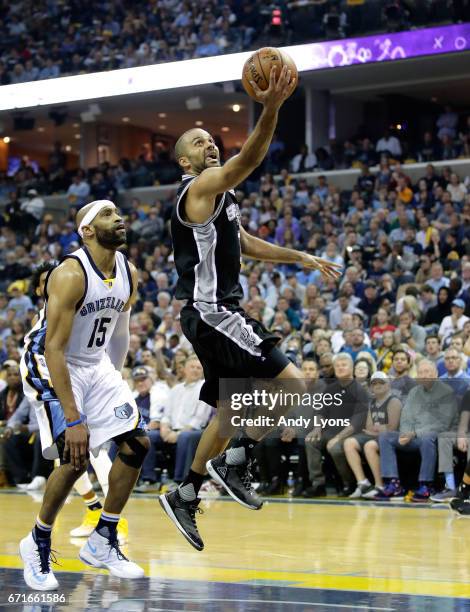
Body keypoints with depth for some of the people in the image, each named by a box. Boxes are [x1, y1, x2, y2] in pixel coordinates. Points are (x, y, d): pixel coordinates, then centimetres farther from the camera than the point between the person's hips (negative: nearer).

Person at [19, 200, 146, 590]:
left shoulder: (129, 275, -3)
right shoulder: (70, 275, -26)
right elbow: (54, 349, -30)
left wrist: (115, 379, 19)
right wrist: (73, 419, -33)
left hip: (97, 364, 8)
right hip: (50, 365, -8)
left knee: (137, 444, 0)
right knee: (76, 456, -20)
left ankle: (103, 543, 12)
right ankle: (38, 543, 2)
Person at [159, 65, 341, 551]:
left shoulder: (218, 196, 20)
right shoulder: (202, 186, -10)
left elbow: (246, 244, 31)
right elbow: (248, 160, -29)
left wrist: (301, 257, 26)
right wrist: (270, 109, -42)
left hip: (217, 314, 10)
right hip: (211, 314, -10)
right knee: (292, 385, -15)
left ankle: (184, 496, 22)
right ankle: (235, 460, -6)